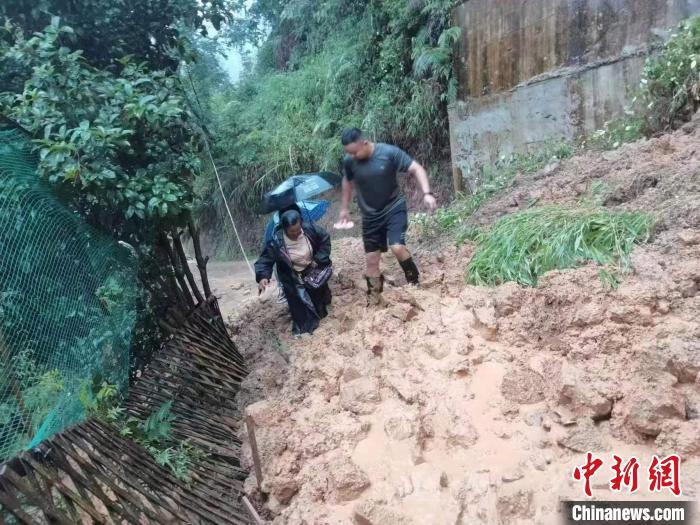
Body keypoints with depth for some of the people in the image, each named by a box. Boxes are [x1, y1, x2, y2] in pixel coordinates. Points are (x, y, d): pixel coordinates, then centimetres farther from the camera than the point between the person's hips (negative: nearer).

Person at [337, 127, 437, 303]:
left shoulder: (389, 152, -20)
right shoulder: (349, 162, -10)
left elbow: (417, 169, -18)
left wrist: (427, 193, -32)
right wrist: (345, 208, 15)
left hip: (394, 207, -3)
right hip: (370, 215, 3)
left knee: (397, 247, -24)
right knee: (371, 259, 6)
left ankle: (415, 283, 4)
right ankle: (373, 299, 24)